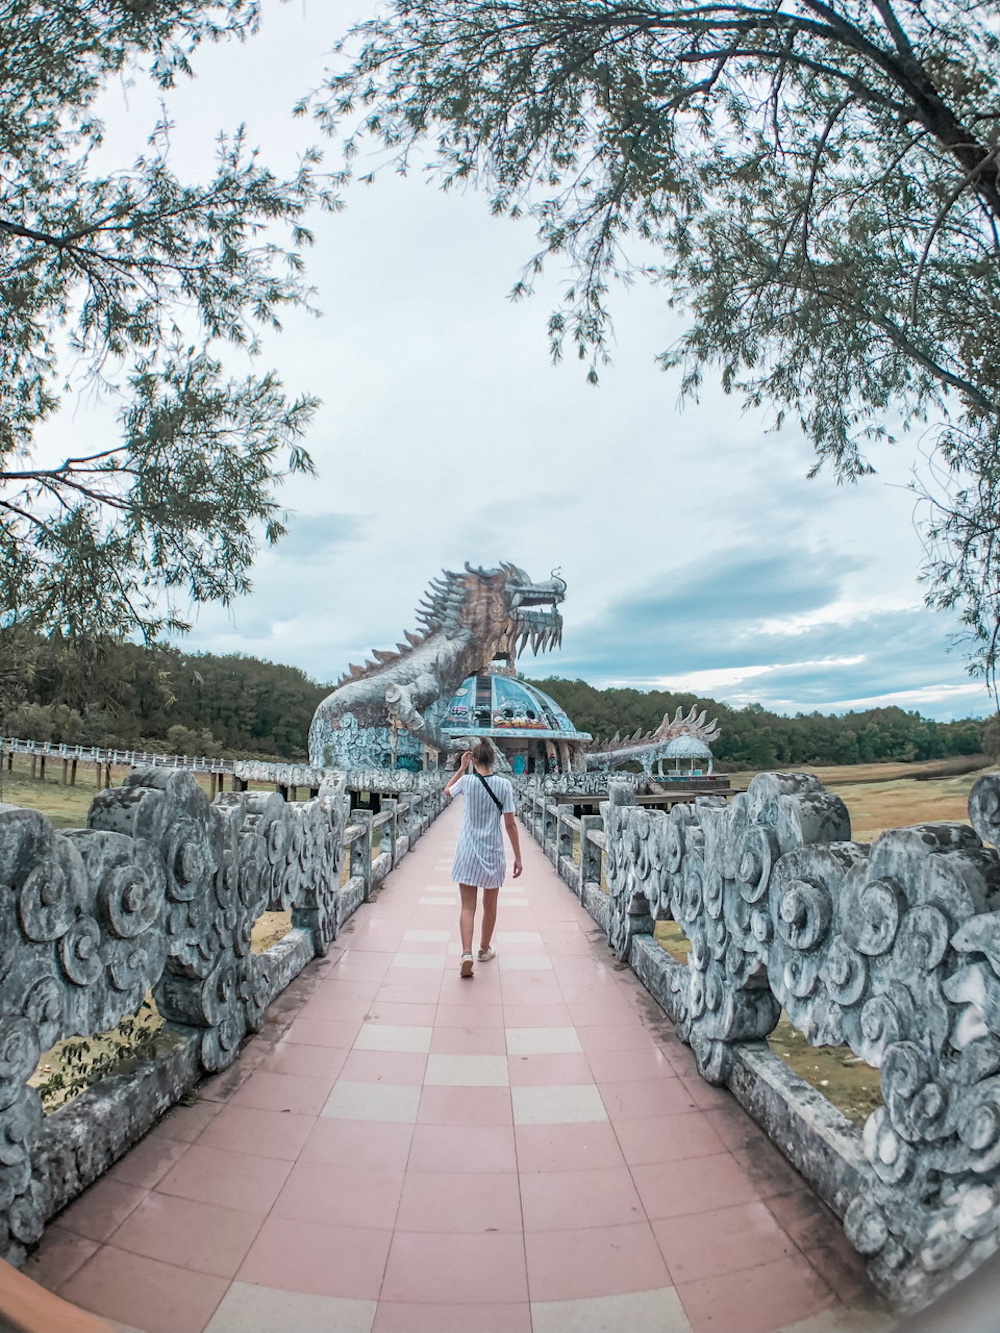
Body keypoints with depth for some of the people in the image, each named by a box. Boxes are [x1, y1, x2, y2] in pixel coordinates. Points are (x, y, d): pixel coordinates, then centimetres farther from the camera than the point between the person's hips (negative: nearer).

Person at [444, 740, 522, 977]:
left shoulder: (467, 781, -7)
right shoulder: (504, 785, -9)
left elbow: (447, 791, 17)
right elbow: (510, 825, -7)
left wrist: (462, 767, 16)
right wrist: (518, 857, 0)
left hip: (468, 852, 0)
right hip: (493, 853, 0)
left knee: (468, 906, 2)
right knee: (490, 905, 18)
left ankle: (466, 954, -14)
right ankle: (485, 949, 34)